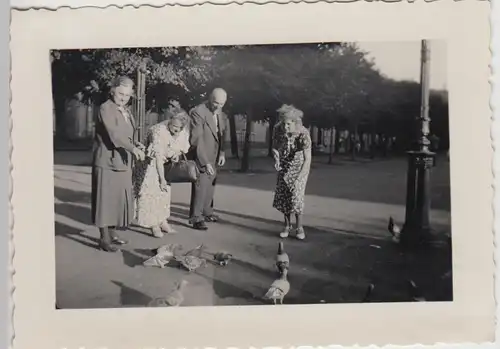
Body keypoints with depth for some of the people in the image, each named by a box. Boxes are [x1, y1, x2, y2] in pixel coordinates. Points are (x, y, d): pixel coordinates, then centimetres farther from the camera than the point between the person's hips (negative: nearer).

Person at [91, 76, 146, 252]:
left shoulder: (126, 111, 14)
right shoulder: (105, 108, -11)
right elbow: (113, 133, -24)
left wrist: (136, 144, -3)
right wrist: (132, 148, -34)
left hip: (123, 162, 8)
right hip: (107, 162, -8)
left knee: (119, 199, 12)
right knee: (106, 200, -2)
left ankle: (112, 233, 23)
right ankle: (104, 238, 4)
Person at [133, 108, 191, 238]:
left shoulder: (184, 131, -14)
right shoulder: (159, 131, -32)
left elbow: (183, 148, 4)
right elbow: (158, 157, -31)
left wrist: (177, 153, -21)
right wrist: (162, 179, -29)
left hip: (166, 164, 7)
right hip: (151, 164, -6)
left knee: (165, 191, 10)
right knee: (151, 191, -10)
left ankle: (162, 221, 19)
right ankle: (154, 225, -6)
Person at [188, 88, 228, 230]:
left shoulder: (222, 114, 4)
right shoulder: (198, 112, -19)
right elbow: (196, 140, -22)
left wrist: (222, 153, 2)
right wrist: (205, 162, -25)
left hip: (215, 156, 7)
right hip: (201, 156, -7)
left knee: (210, 185, 13)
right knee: (201, 185, -9)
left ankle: (206, 212, 28)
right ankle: (196, 218, -3)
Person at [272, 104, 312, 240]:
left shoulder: (303, 134, -30)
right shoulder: (280, 130, -16)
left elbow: (307, 160, -28)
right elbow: (275, 146, 2)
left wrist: (298, 179, -31)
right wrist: (276, 155, -20)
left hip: (300, 168, -4)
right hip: (284, 167, 4)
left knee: (296, 197, -13)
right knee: (283, 196, 1)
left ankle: (299, 228, 3)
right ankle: (287, 226, 16)